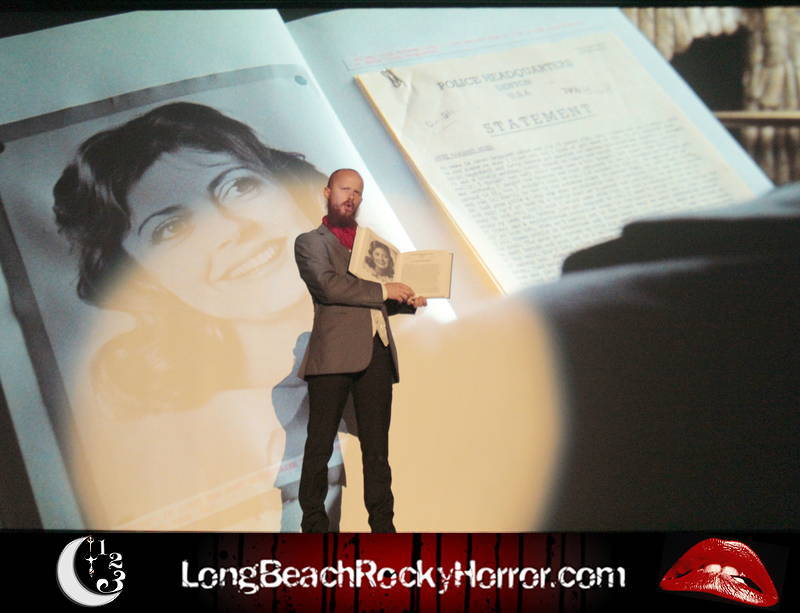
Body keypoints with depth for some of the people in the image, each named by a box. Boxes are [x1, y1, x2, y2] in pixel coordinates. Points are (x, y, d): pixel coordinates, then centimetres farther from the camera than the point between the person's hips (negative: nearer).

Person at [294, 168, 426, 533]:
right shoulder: (310, 242, 9)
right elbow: (328, 285, -9)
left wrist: (407, 301, 9)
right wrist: (383, 290, -9)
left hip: (377, 352, 5)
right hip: (335, 351, -5)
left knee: (377, 448, 5)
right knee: (320, 445, -2)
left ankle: (383, 525, 8)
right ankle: (313, 524, 5)